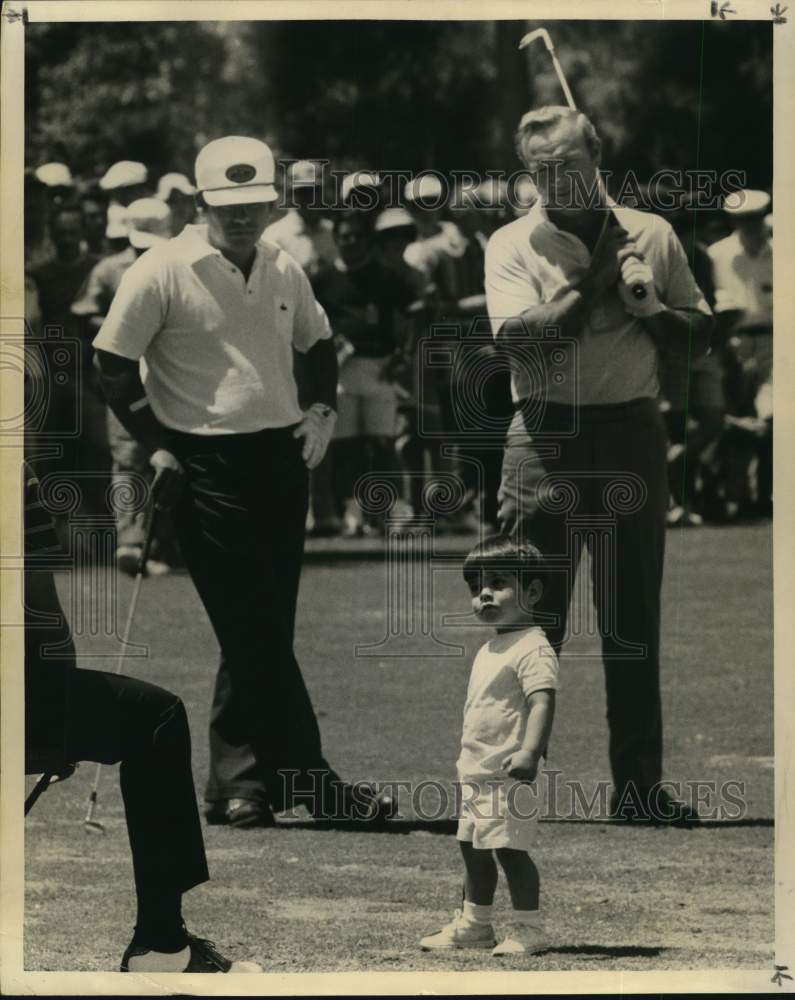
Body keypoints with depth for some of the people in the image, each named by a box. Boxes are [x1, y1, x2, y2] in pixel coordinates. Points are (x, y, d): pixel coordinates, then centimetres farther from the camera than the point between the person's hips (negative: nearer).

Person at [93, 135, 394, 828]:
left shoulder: (284, 272, 10)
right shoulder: (163, 272, -8)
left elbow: (319, 342, 26)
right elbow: (114, 362, -5)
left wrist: (323, 412, 11)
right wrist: (156, 445, -9)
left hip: (283, 458, 6)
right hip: (206, 466, -6)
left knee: (265, 631, 6)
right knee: (253, 631, -8)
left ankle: (240, 782, 14)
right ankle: (307, 777, -4)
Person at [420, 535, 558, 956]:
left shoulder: (531, 648, -16)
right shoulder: (488, 650, 16)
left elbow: (542, 700, -28)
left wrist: (530, 752, -39)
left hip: (508, 772, -10)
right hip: (476, 771, 10)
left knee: (510, 848, -10)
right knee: (473, 847, 18)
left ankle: (527, 929, -2)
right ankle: (473, 923, 30)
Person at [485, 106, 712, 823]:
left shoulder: (651, 236, 11)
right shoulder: (514, 245, 2)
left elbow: (700, 335, 11)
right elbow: (520, 337, -13)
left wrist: (649, 309, -7)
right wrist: (598, 281, -11)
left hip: (631, 437, 2)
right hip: (546, 437, -2)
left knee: (634, 622, 6)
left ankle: (639, 786, 11)